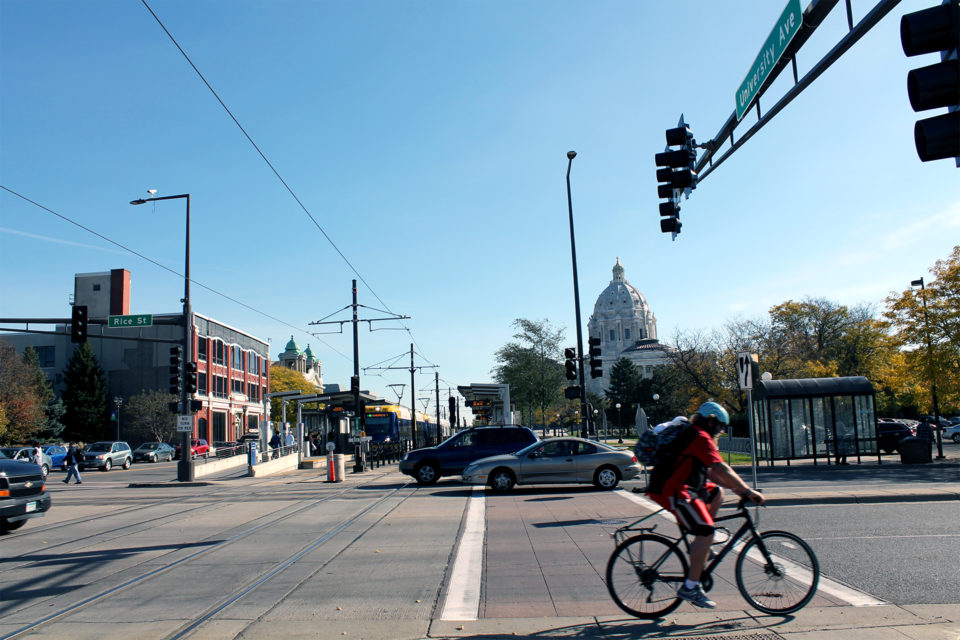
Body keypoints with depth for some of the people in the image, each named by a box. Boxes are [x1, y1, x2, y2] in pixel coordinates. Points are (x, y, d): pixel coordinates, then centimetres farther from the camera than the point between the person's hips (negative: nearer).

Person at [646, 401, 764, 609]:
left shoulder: (692, 435, 21)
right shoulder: (701, 438, -12)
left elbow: (711, 471, 22)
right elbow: (722, 469, -20)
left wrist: (736, 489, 15)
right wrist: (747, 491, -15)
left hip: (671, 486, 11)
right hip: (673, 492, -11)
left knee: (716, 493, 23)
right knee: (706, 532, -13)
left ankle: (700, 546, 19)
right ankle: (690, 587, -10)